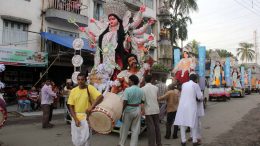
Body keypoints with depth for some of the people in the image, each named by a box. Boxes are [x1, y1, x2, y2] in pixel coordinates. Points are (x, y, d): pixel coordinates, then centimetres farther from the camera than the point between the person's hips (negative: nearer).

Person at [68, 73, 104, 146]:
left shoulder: (90, 88, -7)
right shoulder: (73, 91, 3)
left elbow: (100, 97, -19)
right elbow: (71, 106, 3)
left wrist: (91, 107, -31)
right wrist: (75, 119, -7)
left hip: (86, 117, -4)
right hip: (76, 118, 4)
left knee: (85, 139, -3)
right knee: (75, 140, 12)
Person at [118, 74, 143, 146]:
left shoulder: (127, 90, -14)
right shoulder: (141, 90, 0)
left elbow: (125, 102, -17)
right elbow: (142, 101, 5)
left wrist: (121, 112, -11)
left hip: (128, 110, -3)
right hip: (137, 110, 4)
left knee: (125, 128, 13)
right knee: (135, 129, 10)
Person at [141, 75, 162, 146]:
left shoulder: (143, 88, -10)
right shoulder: (156, 88, 4)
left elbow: (142, 100, -12)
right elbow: (157, 97, 11)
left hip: (149, 110, -4)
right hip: (156, 109, 4)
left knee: (151, 127, 0)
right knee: (157, 126, 14)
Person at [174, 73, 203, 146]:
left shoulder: (183, 84, 11)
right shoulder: (196, 85, -1)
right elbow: (200, 97, -2)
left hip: (182, 106, 3)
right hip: (191, 106, -3)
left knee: (182, 123, 7)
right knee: (193, 124, 8)